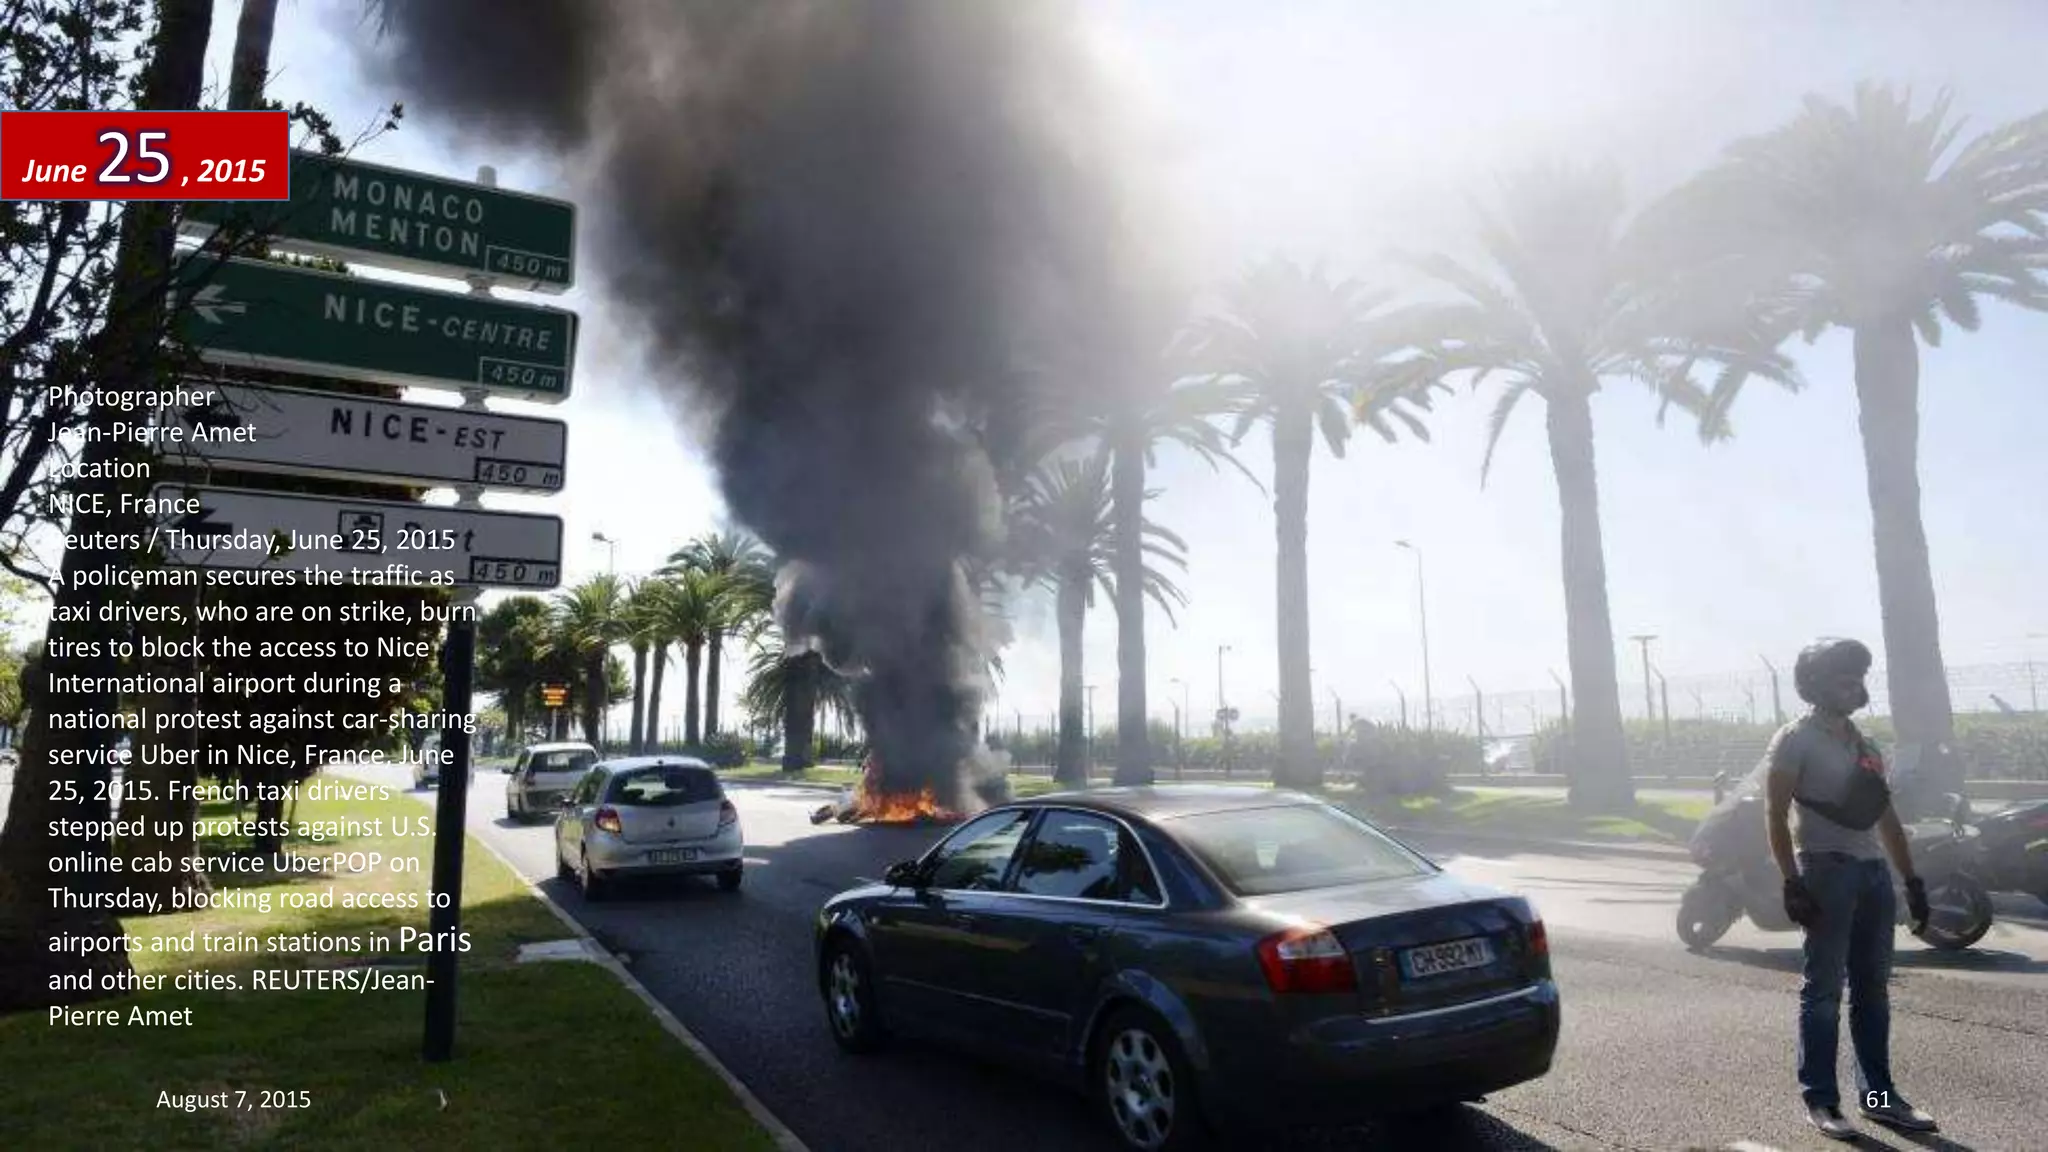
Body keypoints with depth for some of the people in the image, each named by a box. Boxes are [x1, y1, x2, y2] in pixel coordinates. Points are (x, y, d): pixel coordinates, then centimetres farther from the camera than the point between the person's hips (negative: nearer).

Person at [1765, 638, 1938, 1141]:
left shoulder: (1865, 744, 18)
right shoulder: (1796, 740, -4)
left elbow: (1887, 818, 20)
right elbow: (1776, 815, -10)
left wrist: (1912, 880, 15)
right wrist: (1792, 883, -17)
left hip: (1873, 871, 7)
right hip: (1826, 871, -7)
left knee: (1873, 989, 12)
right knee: (1824, 990, -4)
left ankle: (1877, 1095, 22)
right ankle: (1820, 1100, 3)